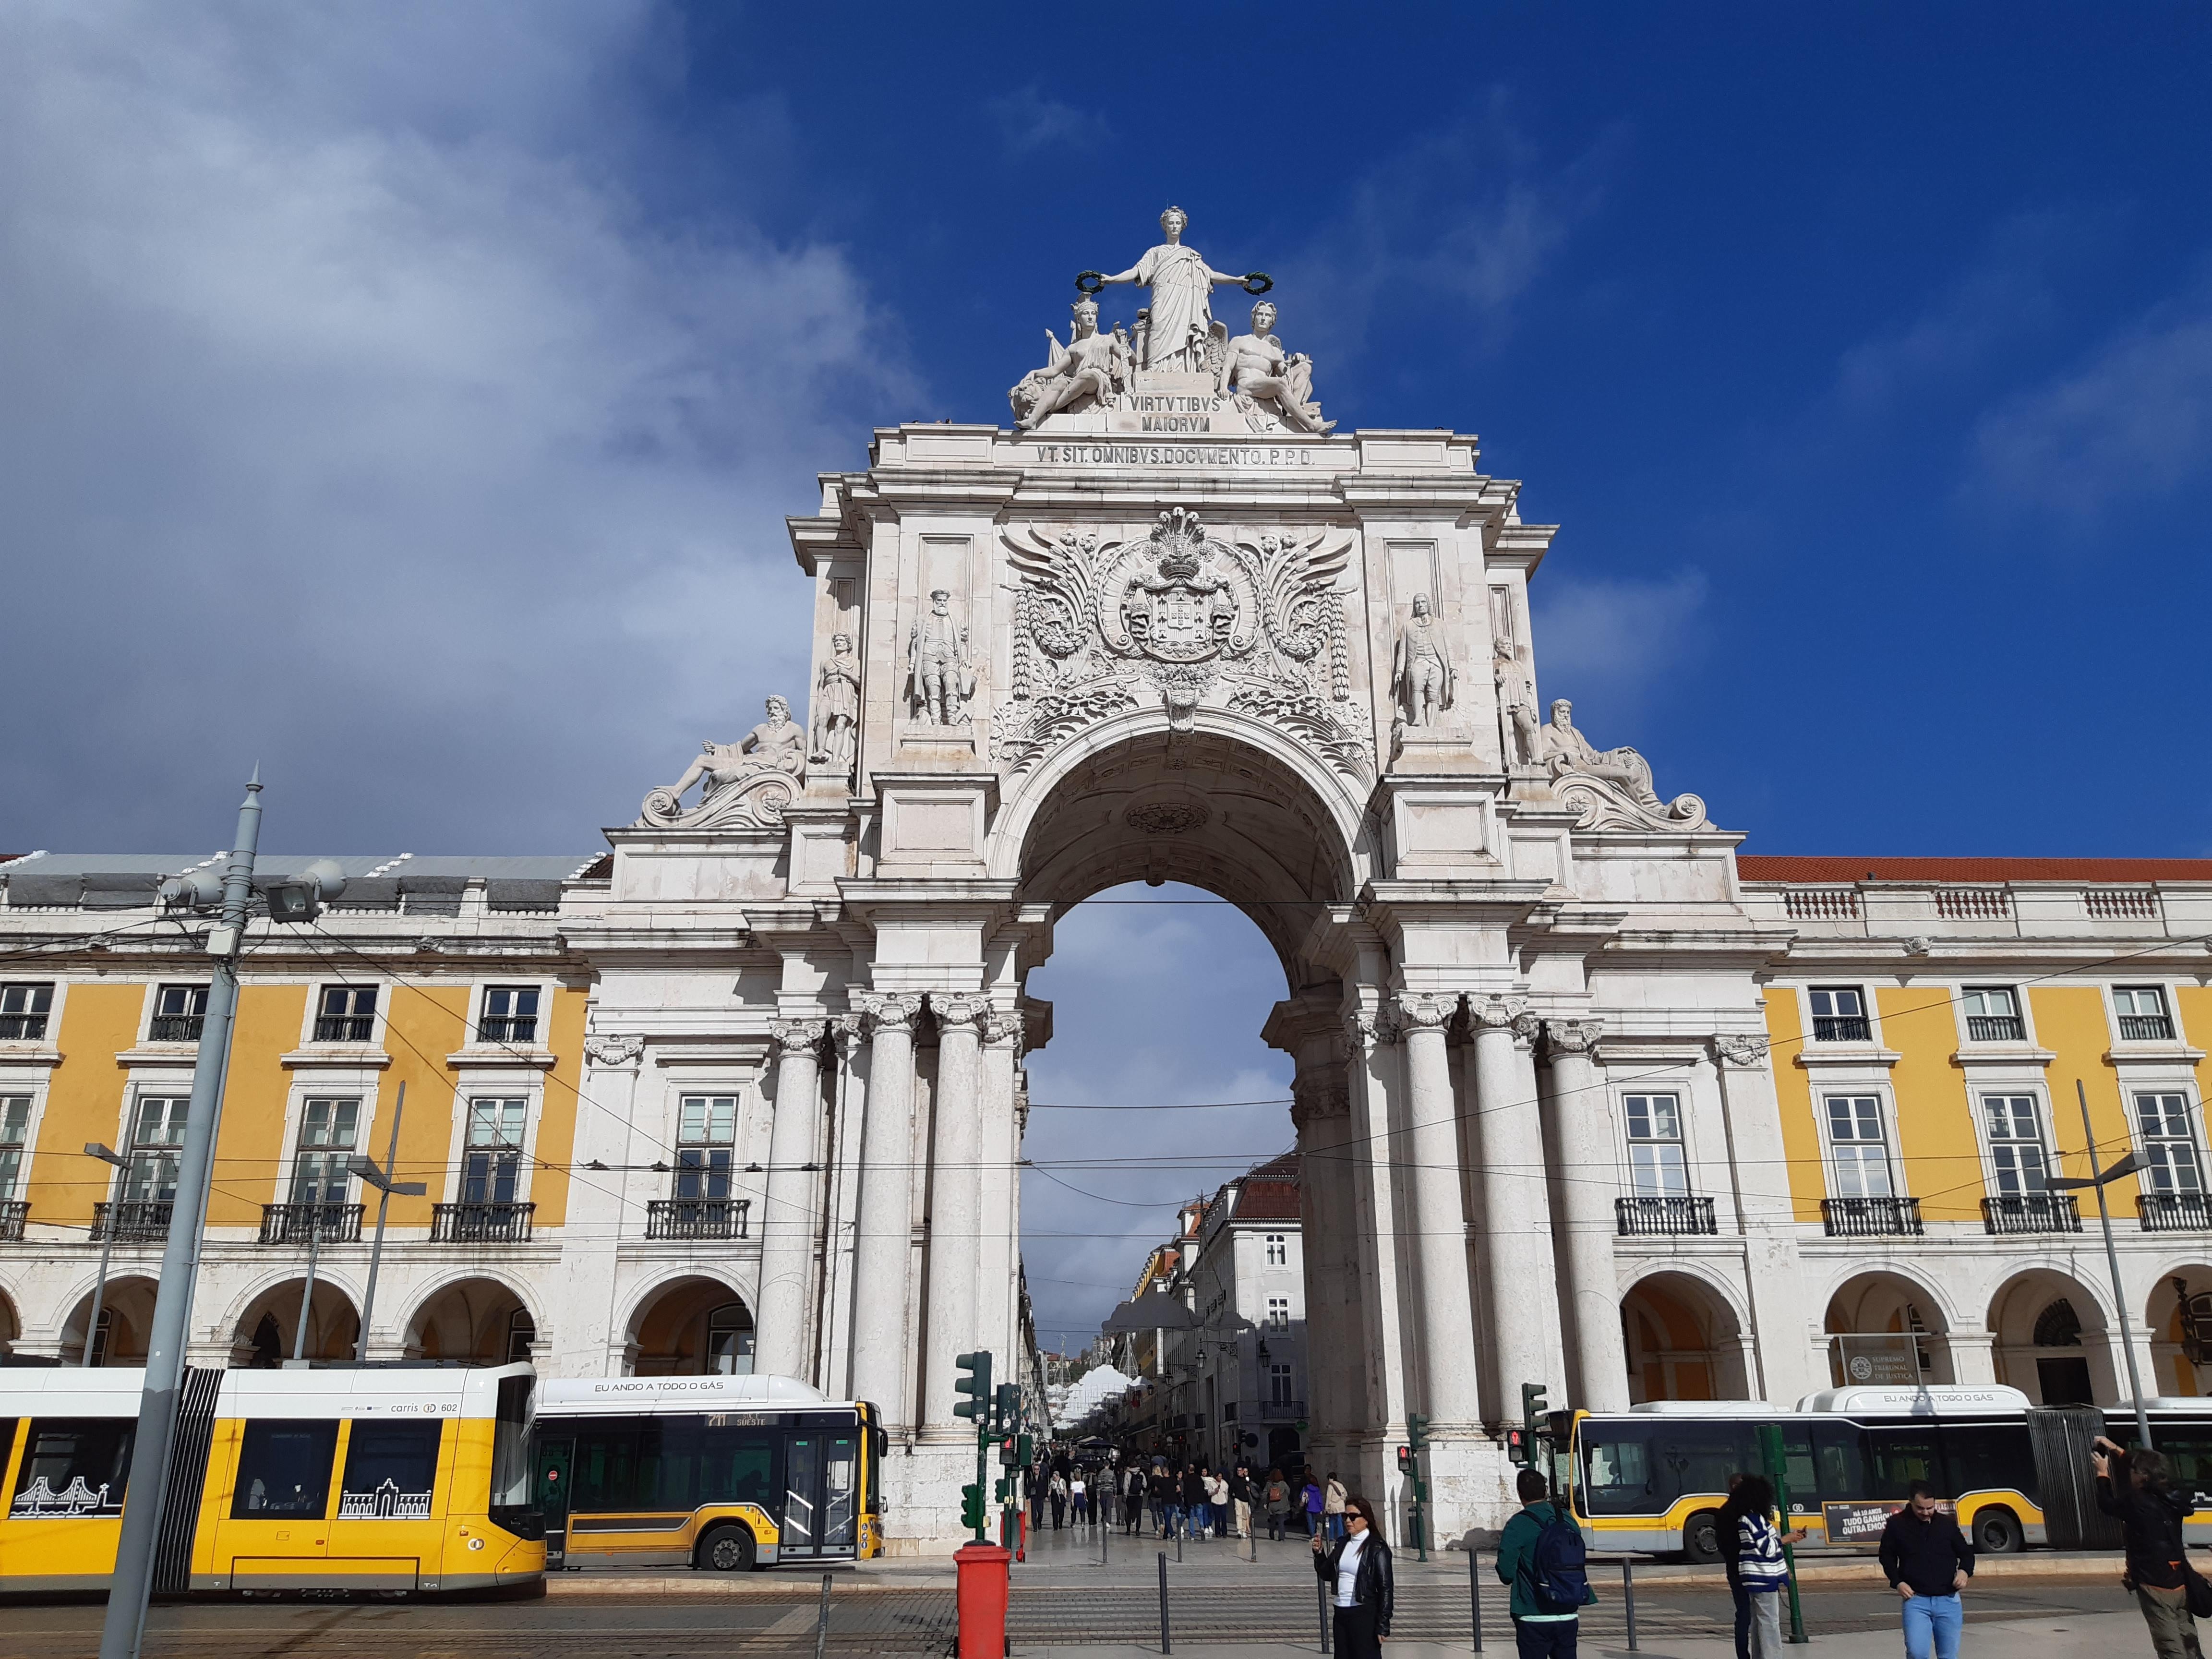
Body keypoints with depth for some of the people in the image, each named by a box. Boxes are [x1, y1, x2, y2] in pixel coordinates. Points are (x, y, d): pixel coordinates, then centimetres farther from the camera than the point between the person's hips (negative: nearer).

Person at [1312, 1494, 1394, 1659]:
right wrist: (1319, 1553, 1)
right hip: (1341, 1614, 7)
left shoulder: (1377, 1549, -9)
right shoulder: (1342, 1543, 10)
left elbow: (1386, 1588, -10)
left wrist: (1382, 1626, -13)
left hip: (1364, 1614, -7)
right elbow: (1327, 1575, 17)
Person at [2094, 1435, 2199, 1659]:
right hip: (2180, 1584, 7)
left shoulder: (2137, 1504, -19)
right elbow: (2149, 1468, 19)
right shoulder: (2172, 1498, 1)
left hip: (2155, 1587, -7)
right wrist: (2117, 1451, 25)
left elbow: (2107, 1504, 1)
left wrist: (2102, 1473, 12)